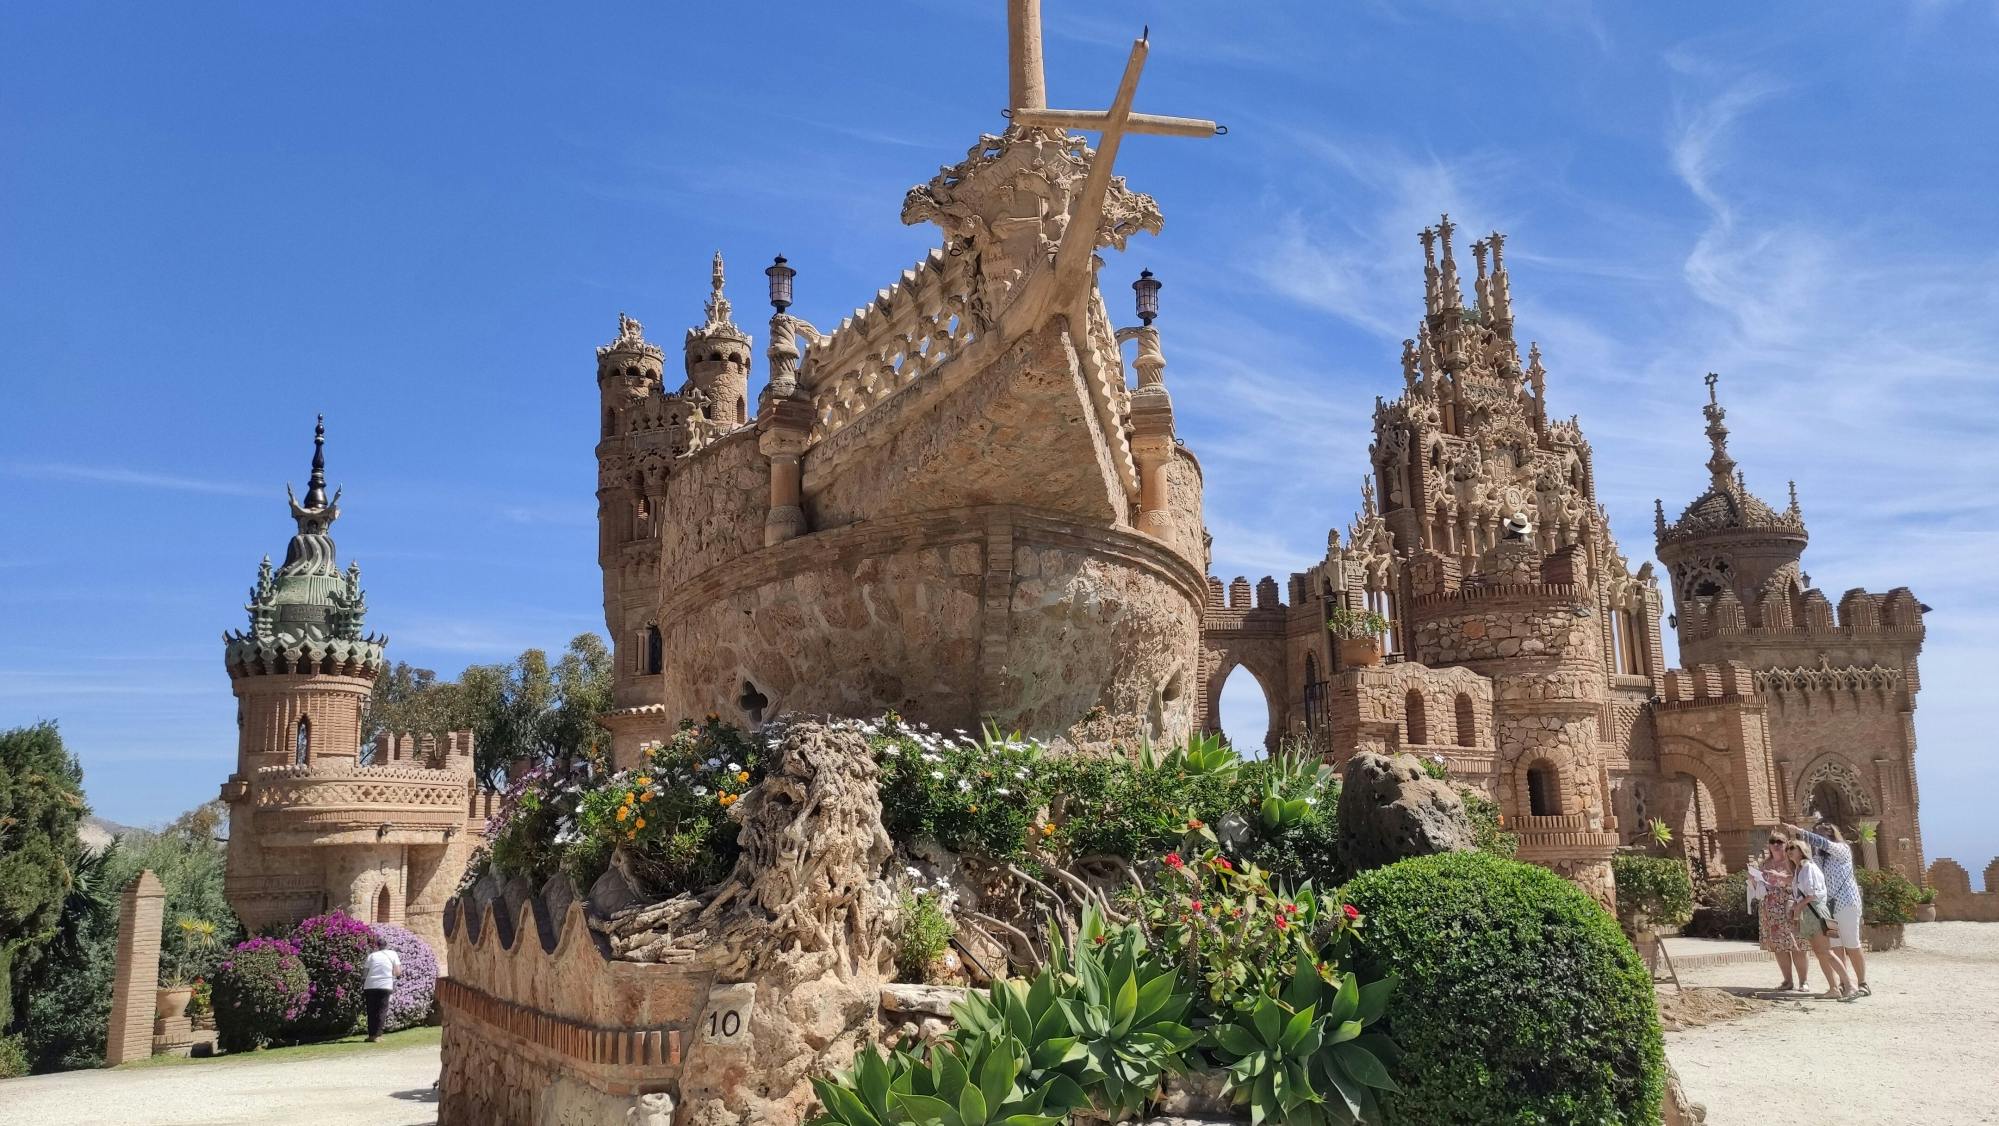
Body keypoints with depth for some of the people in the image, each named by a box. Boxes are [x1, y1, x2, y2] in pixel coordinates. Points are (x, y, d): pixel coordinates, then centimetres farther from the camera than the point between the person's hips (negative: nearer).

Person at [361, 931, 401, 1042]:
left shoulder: (372, 955, 13)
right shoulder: (392, 954, 10)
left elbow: (365, 972, 8)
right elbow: (397, 971, 5)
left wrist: (362, 989, 13)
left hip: (370, 986, 2)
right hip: (384, 986, -2)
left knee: (371, 1011, 10)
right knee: (381, 1011, 4)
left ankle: (371, 1035, 10)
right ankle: (377, 1035, -3)